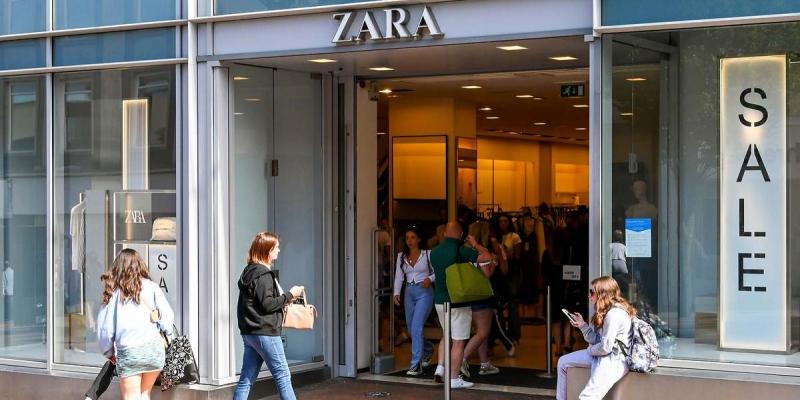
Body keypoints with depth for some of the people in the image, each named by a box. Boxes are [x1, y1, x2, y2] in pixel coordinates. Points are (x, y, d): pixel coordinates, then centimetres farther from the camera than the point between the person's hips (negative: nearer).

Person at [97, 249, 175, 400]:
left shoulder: (113, 292, 5)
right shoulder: (151, 287, 5)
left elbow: (104, 327, 4)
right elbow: (167, 316, 0)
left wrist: (109, 352, 19)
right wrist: (166, 333, 21)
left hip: (128, 352, -1)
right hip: (154, 348, 1)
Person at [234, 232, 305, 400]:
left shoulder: (249, 271, 15)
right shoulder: (263, 274, -13)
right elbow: (267, 304, -18)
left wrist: (284, 298, 11)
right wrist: (289, 295, -8)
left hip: (250, 332, 9)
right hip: (264, 332, -9)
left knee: (246, 379, 6)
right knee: (282, 375, -2)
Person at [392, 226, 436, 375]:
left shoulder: (427, 254, -2)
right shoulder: (401, 256, 9)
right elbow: (399, 276, 5)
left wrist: (430, 279, -18)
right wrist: (396, 293, -8)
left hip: (424, 292, -5)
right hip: (409, 292, 5)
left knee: (416, 327, -15)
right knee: (411, 329, 12)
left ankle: (416, 364, -12)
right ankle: (428, 350, 41)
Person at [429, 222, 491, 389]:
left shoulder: (434, 252, 3)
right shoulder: (461, 251, -16)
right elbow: (487, 257, -18)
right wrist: (475, 244, 0)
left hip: (439, 300, 6)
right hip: (458, 301, -6)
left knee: (446, 335, 24)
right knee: (458, 341, 1)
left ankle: (440, 367, 13)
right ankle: (454, 378, 4)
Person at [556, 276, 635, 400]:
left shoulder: (614, 314, -20)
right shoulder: (606, 312, 12)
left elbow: (605, 347, -21)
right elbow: (596, 340, 11)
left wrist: (589, 350, -2)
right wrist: (582, 325, 1)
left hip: (615, 360, -11)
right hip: (600, 354, 11)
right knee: (563, 362, 15)